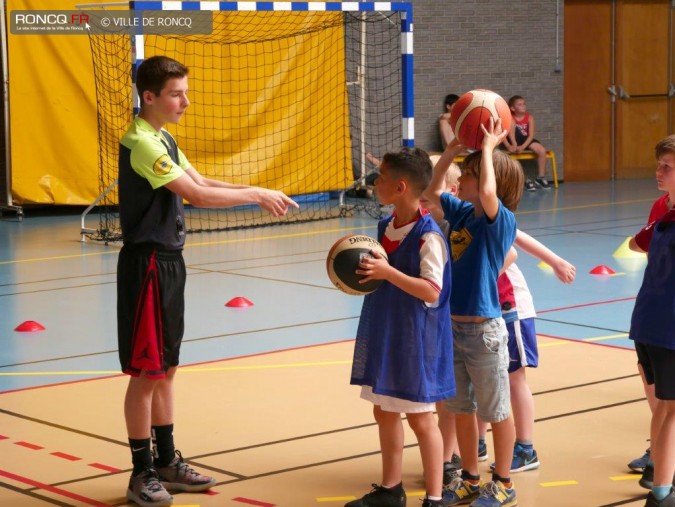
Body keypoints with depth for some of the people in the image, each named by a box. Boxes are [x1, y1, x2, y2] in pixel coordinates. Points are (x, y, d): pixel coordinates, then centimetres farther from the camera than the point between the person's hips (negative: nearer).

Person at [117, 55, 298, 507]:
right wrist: (256, 195, -17)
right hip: (147, 263, -10)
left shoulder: (163, 139, 13)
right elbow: (198, 195, -24)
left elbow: (202, 182, 11)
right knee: (147, 371, -2)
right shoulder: (142, 142, -19)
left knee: (166, 367, 15)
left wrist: (259, 194, -3)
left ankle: (167, 462, 25)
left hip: (168, 261, 10)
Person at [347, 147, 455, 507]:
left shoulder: (428, 235, -19)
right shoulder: (385, 227, 6)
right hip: (384, 334, 8)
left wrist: (387, 272, -31)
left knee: (420, 418, 1)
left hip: (416, 339, -8)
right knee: (384, 412, 16)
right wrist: (363, 272, 1)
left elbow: (431, 291, -25)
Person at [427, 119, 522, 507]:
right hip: (453, 326, 7)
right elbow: (434, 191, 19)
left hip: (484, 329, -7)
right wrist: (452, 150, 7)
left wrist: (488, 147, -23)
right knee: (461, 409, 15)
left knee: (497, 411, 7)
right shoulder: (462, 212, 6)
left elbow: (488, 192, -34)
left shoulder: (501, 221, -14)